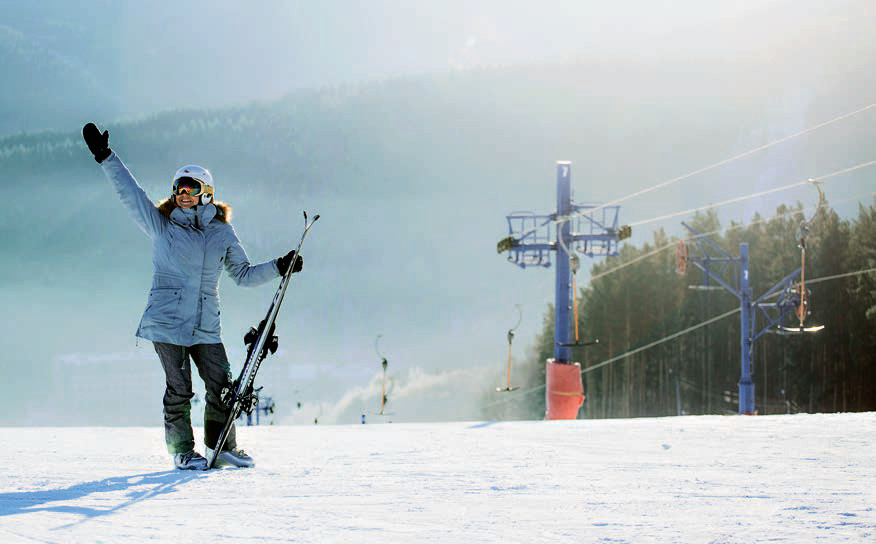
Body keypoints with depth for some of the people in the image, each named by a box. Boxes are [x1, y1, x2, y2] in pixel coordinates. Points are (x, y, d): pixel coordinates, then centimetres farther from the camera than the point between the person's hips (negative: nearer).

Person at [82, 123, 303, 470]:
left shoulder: (221, 232, 9)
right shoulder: (161, 226, 4)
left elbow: (243, 274, 16)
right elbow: (129, 192, -1)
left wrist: (278, 268, 5)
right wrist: (105, 158, -8)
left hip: (205, 327, 2)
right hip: (167, 323, -2)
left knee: (222, 387, 0)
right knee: (179, 389, -4)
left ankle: (223, 448, 18)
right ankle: (181, 451, 11)